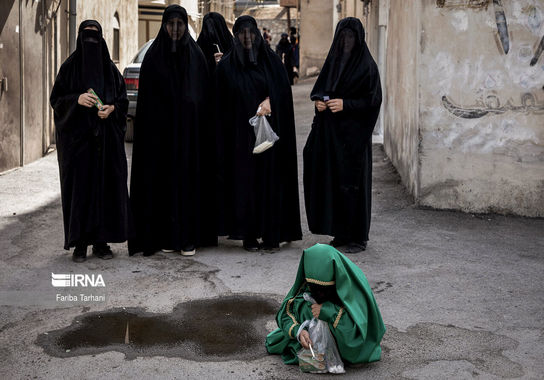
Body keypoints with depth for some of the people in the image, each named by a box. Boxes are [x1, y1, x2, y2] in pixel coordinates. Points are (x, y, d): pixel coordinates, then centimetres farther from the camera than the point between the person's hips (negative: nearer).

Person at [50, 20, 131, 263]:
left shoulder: (110, 68, 9)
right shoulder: (70, 67, 3)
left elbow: (123, 99, 10)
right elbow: (55, 99, 0)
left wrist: (112, 108, -11)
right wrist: (77, 99, -18)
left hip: (106, 138, 2)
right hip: (77, 136, -2)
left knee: (106, 185, 1)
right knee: (79, 186, -2)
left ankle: (101, 240, 10)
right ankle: (79, 243, 5)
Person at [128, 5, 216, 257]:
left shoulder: (196, 54, 5)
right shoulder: (153, 56, 2)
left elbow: (205, 96, 5)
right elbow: (146, 98, 1)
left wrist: (204, 129, -2)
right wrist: (150, 128, -7)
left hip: (189, 129, 1)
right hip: (161, 130, -1)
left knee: (189, 179, 1)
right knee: (163, 180, 2)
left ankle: (189, 237, 7)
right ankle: (166, 236, 11)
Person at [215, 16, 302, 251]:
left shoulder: (271, 60, 6)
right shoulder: (226, 66, 4)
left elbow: (283, 90, 2)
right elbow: (223, 104, 3)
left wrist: (268, 102, -14)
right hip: (241, 133, -1)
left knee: (270, 181, 0)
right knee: (245, 181, 0)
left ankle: (272, 236, 6)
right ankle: (248, 235, 7)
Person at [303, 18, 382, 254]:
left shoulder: (367, 66, -6)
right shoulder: (333, 61, 12)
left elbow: (373, 100, -10)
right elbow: (319, 89, 19)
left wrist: (345, 104, -20)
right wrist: (319, 101, -2)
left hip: (353, 133, -6)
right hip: (330, 132, 6)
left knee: (352, 183, -4)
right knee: (332, 181, 7)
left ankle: (358, 237, 6)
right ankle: (341, 234, 16)